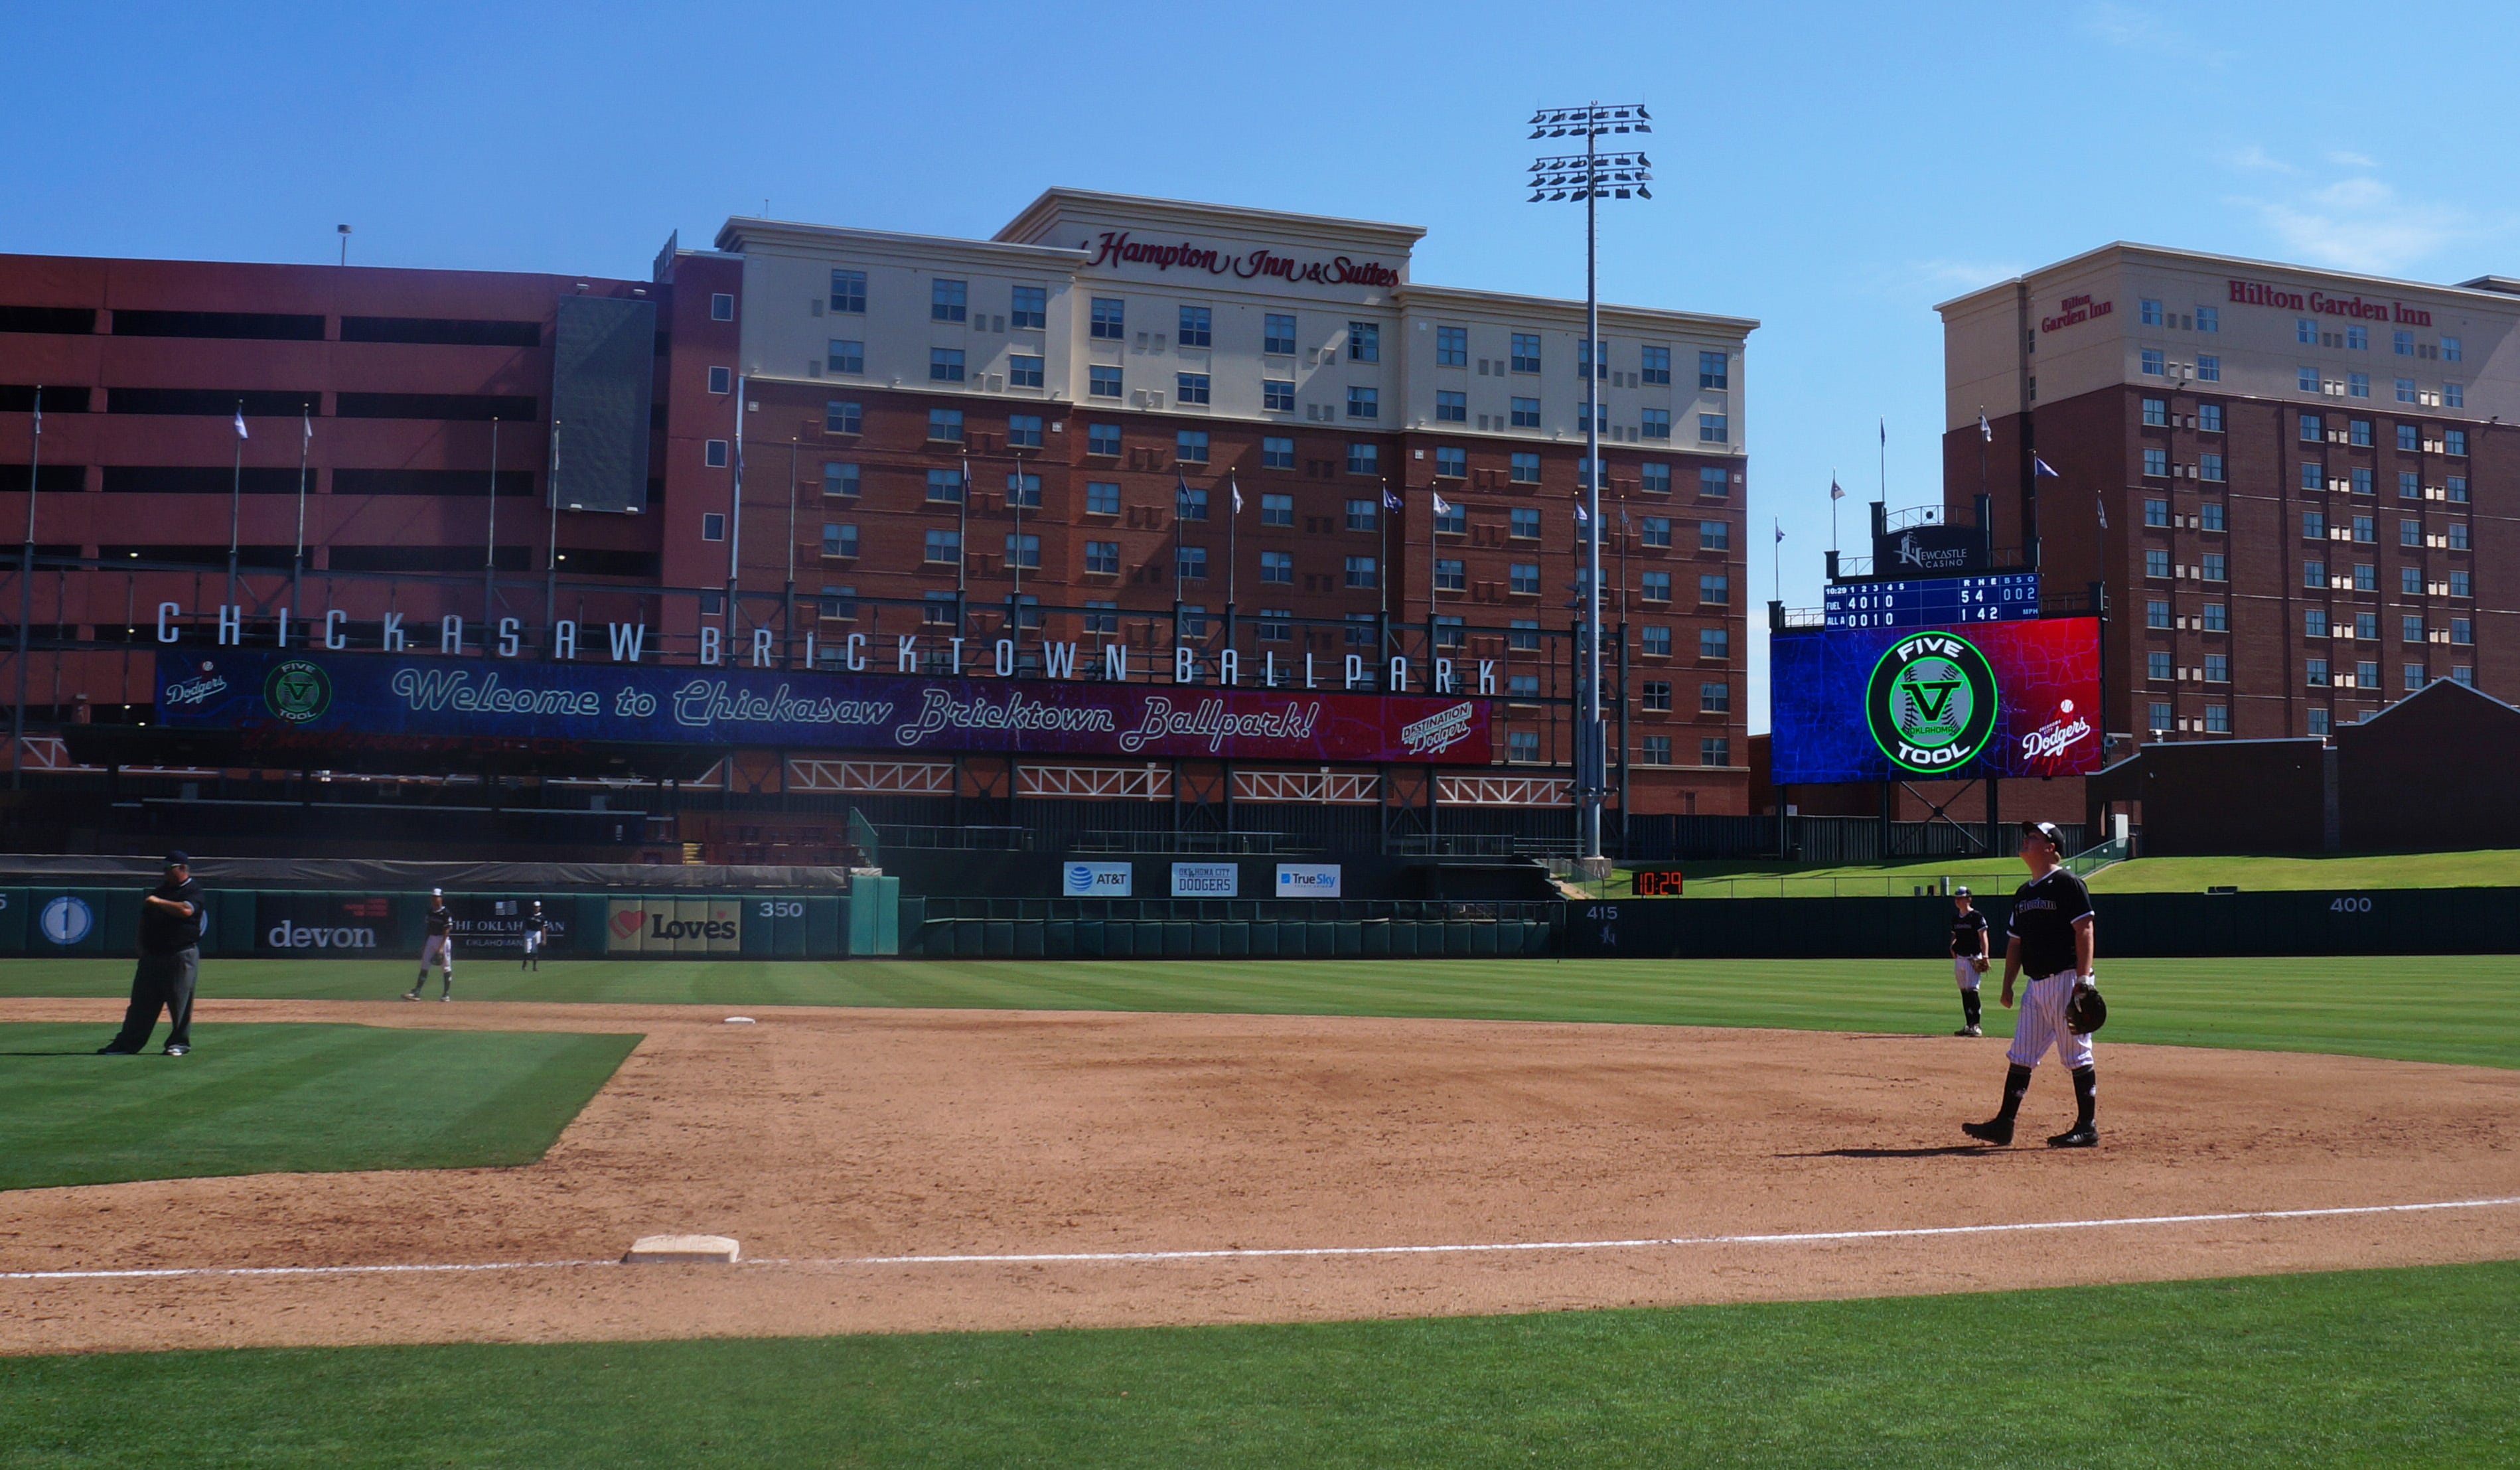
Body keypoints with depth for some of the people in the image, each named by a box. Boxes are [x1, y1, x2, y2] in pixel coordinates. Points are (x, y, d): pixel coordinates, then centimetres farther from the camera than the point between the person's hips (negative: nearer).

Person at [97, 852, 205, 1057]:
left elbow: (186, 910, -26)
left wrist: (158, 902, -19)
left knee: (180, 1001, -3)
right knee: (141, 1002, 7)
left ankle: (179, 1042, 8)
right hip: (152, 954, 7)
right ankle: (127, 1043, 11)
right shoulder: (160, 890, 18)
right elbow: (144, 919, 23)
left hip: (182, 954, -7)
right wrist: (141, 946, 12)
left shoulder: (193, 891, -5)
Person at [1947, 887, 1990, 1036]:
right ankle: (1968, 1025, 14)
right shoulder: (1955, 918, 14)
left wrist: (1984, 956, -22)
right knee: (1964, 992, 9)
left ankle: (1976, 1025, -15)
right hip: (1959, 959, 7)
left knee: (1972, 990, -15)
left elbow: (1983, 937, -12)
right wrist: (1952, 946, 5)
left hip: (1973, 958, -7)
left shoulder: (1977, 917, -7)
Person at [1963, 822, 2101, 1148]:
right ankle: (2004, 1124, 8)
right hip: (2037, 984, 8)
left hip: (2066, 980, -8)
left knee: (2077, 1054, -3)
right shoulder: (2023, 894, 17)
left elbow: (2084, 931, -13)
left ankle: (2087, 1128, 4)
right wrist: (2007, 985, 16)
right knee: (2020, 1055, 6)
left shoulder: (2068, 885, -7)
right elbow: (2015, 942, 21)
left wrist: (2083, 980, -19)